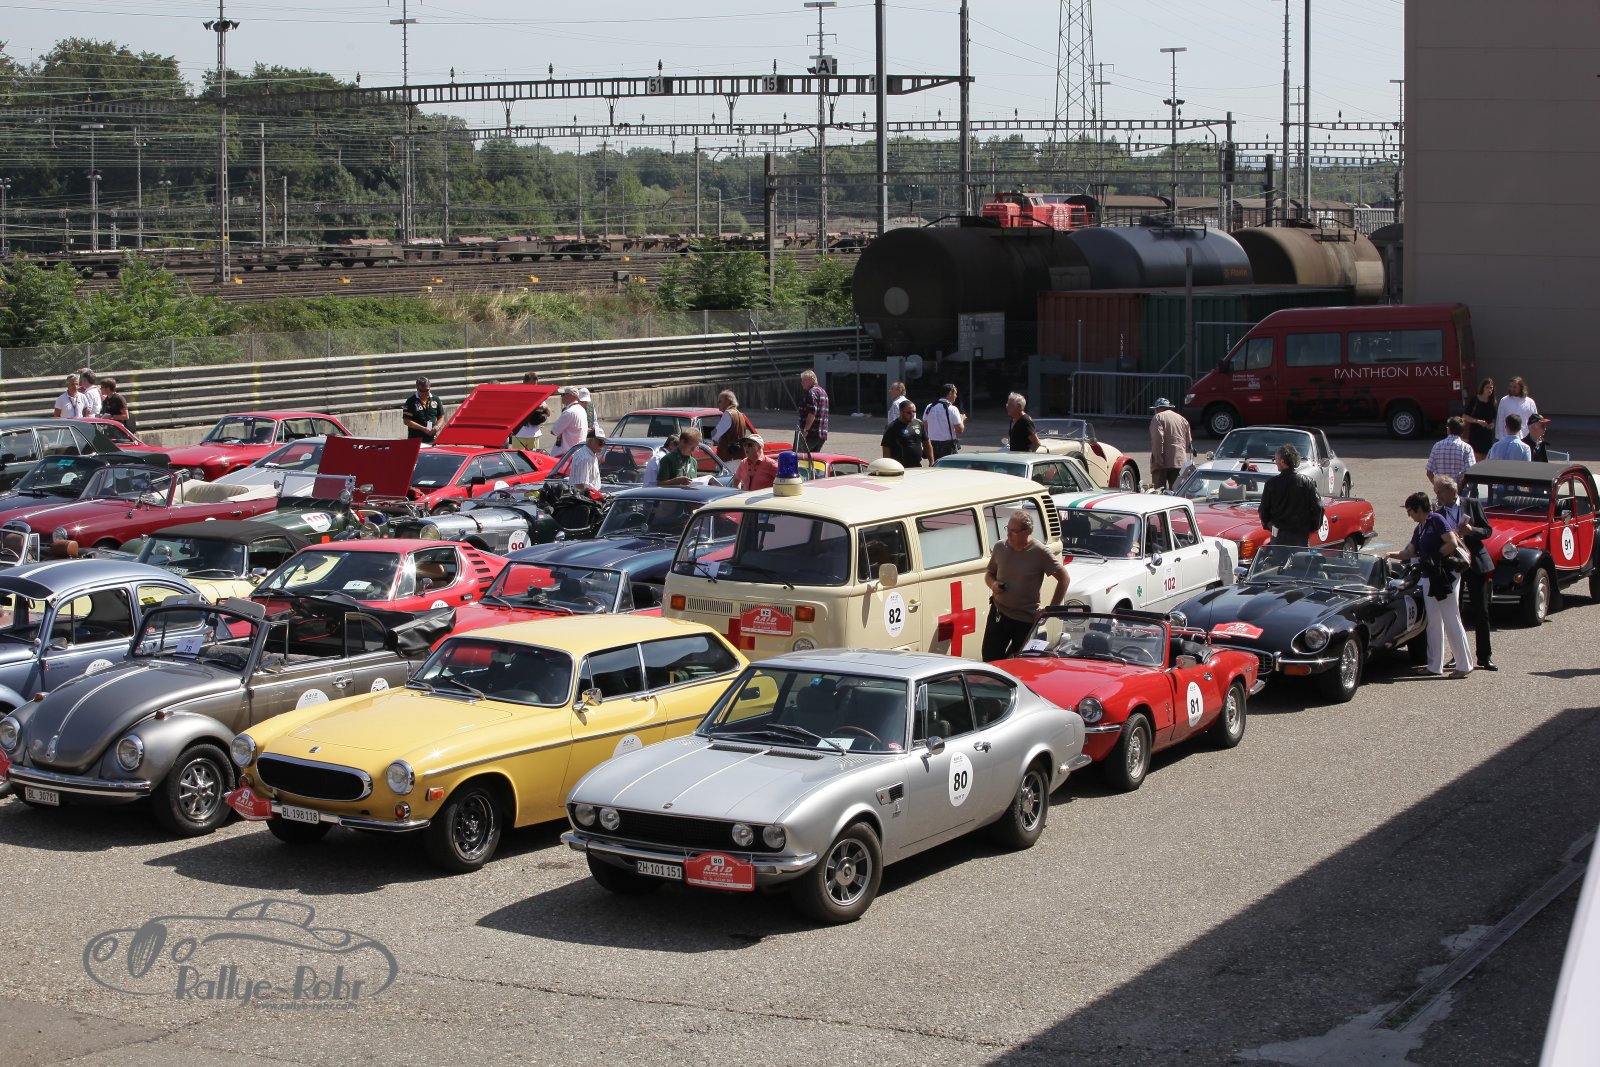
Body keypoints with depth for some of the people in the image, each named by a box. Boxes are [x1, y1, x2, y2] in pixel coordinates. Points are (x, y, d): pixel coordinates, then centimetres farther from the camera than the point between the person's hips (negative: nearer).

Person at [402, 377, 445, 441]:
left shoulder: (435, 399, 9)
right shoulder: (411, 401, -5)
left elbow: (441, 417, 16)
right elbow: (406, 420, -10)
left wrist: (437, 426, -6)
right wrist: (423, 428, -16)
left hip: (432, 439, 4)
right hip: (415, 439, -4)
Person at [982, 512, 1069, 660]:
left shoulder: (1040, 553, -13)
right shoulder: (1000, 547, 0)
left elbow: (1063, 578, -6)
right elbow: (989, 573, 15)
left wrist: (1051, 609, -9)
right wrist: (993, 584, -9)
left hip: (1026, 620, -4)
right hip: (998, 613, 4)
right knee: (990, 658, 3)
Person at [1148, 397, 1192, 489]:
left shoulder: (1158, 417, -1)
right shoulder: (1182, 419, 20)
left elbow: (1157, 439, -15)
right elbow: (1188, 441, 21)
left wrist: (1158, 458, -17)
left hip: (1164, 461, -6)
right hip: (1180, 462, 6)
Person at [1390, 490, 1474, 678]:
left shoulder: (1436, 520, -9)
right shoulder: (1419, 529, 17)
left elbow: (1453, 544, -17)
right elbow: (1409, 553, 25)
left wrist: (1434, 556, -12)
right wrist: (1390, 555, 23)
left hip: (1444, 576, -9)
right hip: (1428, 578, 9)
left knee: (1452, 622, -6)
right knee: (1434, 623, 10)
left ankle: (1464, 666, -2)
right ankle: (1435, 667, 14)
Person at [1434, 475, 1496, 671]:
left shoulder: (1473, 505, -2)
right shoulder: (1439, 513, 5)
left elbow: (1487, 530, -2)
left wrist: (1471, 530, -20)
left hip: (1476, 564, -3)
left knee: (1481, 613, 0)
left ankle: (1485, 657, 5)